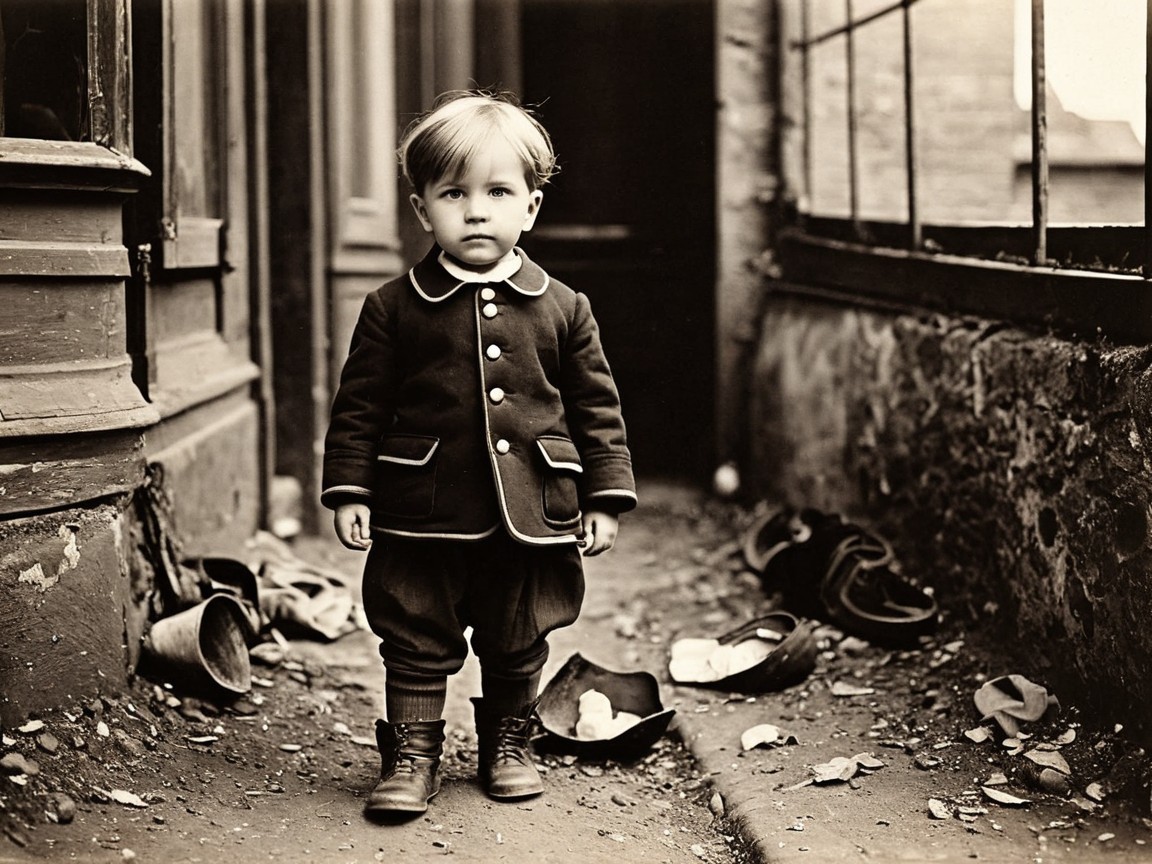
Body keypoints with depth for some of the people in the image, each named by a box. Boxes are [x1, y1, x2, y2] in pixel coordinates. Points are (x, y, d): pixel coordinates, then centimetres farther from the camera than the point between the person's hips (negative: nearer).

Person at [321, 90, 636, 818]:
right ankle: (413, 753, 18)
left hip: (530, 515, 2)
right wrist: (349, 492, -3)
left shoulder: (562, 309, 2)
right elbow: (360, 406, 2)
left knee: (518, 646, 15)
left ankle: (509, 746, 34)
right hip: (423, 517, -1)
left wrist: (607, 497, 3)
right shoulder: (394, 308, -2)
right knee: (417, 642, 5)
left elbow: (597, 407, 7)